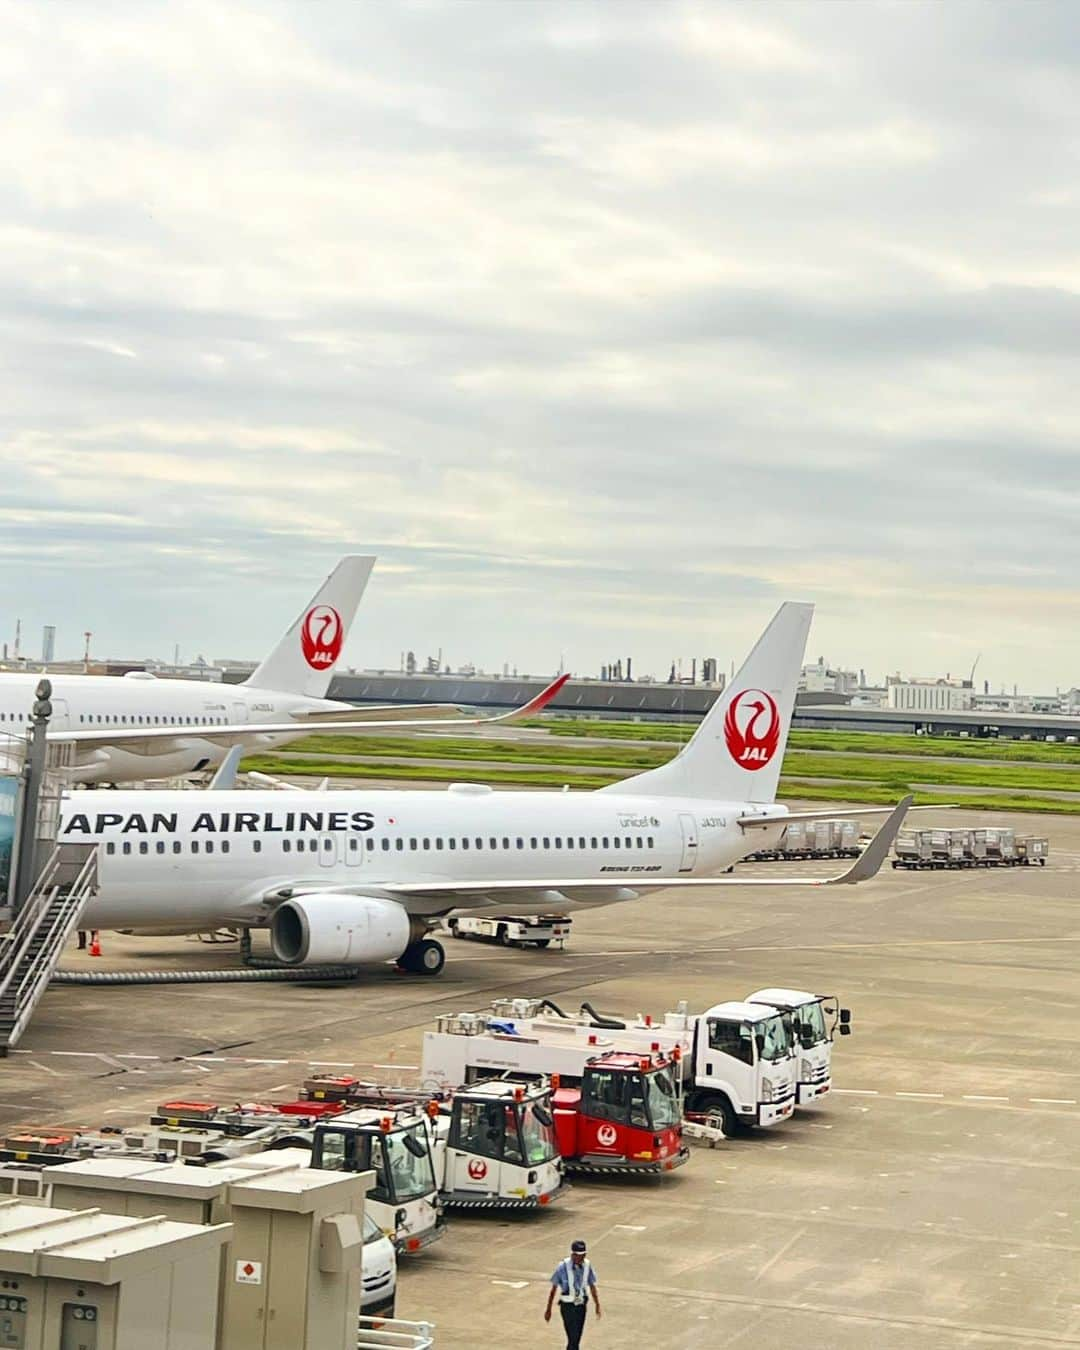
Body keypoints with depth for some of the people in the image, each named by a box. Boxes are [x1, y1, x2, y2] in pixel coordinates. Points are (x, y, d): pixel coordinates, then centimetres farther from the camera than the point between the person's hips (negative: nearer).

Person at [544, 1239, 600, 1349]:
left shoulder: (587, 1265, -6)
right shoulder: (563, 1267, -17)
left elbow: (592, 1286, 6)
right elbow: (553, 1288, -8)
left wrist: (598, 1306, 5)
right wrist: (548, 1309, -3)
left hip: (581, 1306, 4)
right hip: (568, 1307, -4)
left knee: (577, 1338, 12)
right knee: (573, 1339, -10)